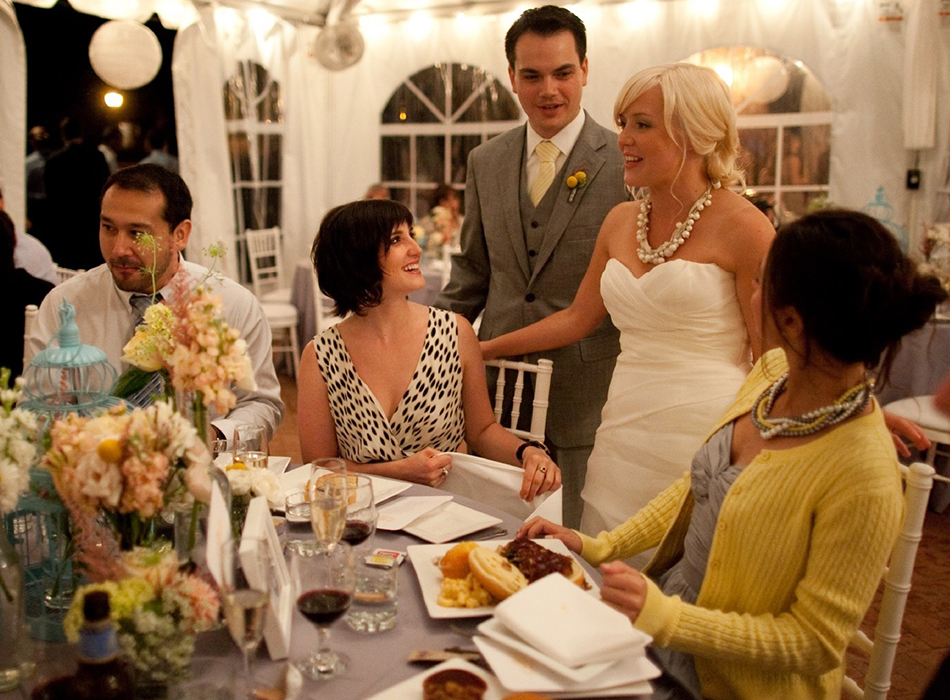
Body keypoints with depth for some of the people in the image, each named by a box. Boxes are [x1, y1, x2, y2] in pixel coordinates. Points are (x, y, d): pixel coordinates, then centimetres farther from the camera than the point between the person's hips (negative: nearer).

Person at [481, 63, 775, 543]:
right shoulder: (620, 222, 11)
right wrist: (480, 350, 21)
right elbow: (577, 317, 20)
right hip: (624, 440, 6)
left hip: (703, 442, -5)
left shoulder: (740, 226, -7)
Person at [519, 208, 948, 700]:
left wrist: (663, 618, -28)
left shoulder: (864, 481, -29)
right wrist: (598, 546, 2)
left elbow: (814, 643, -20)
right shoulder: (773, 370, -7)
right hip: (662, 605, 6)